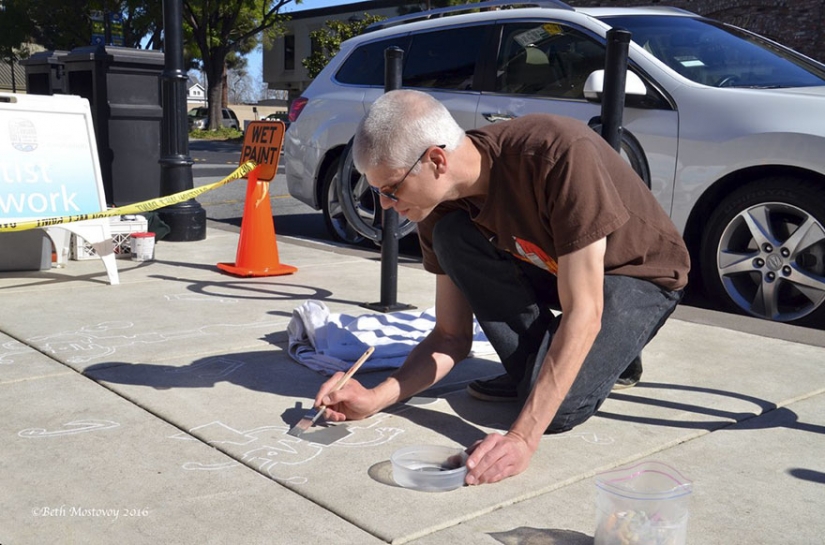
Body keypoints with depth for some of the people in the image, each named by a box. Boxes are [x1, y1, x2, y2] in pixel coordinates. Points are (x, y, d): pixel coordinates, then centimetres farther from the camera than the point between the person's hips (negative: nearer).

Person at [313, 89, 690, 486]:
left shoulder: (561, 154, -35)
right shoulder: (443, 207, -15)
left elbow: (582, 314, -36)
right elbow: (452, 337, -8)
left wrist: (523, 437, -42)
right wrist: (376, 398, -24)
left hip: (639, 275, -6)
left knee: (557, 411, -29)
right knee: (452, 237, -22)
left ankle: (614, 350, 3)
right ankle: (535, 371, -6)